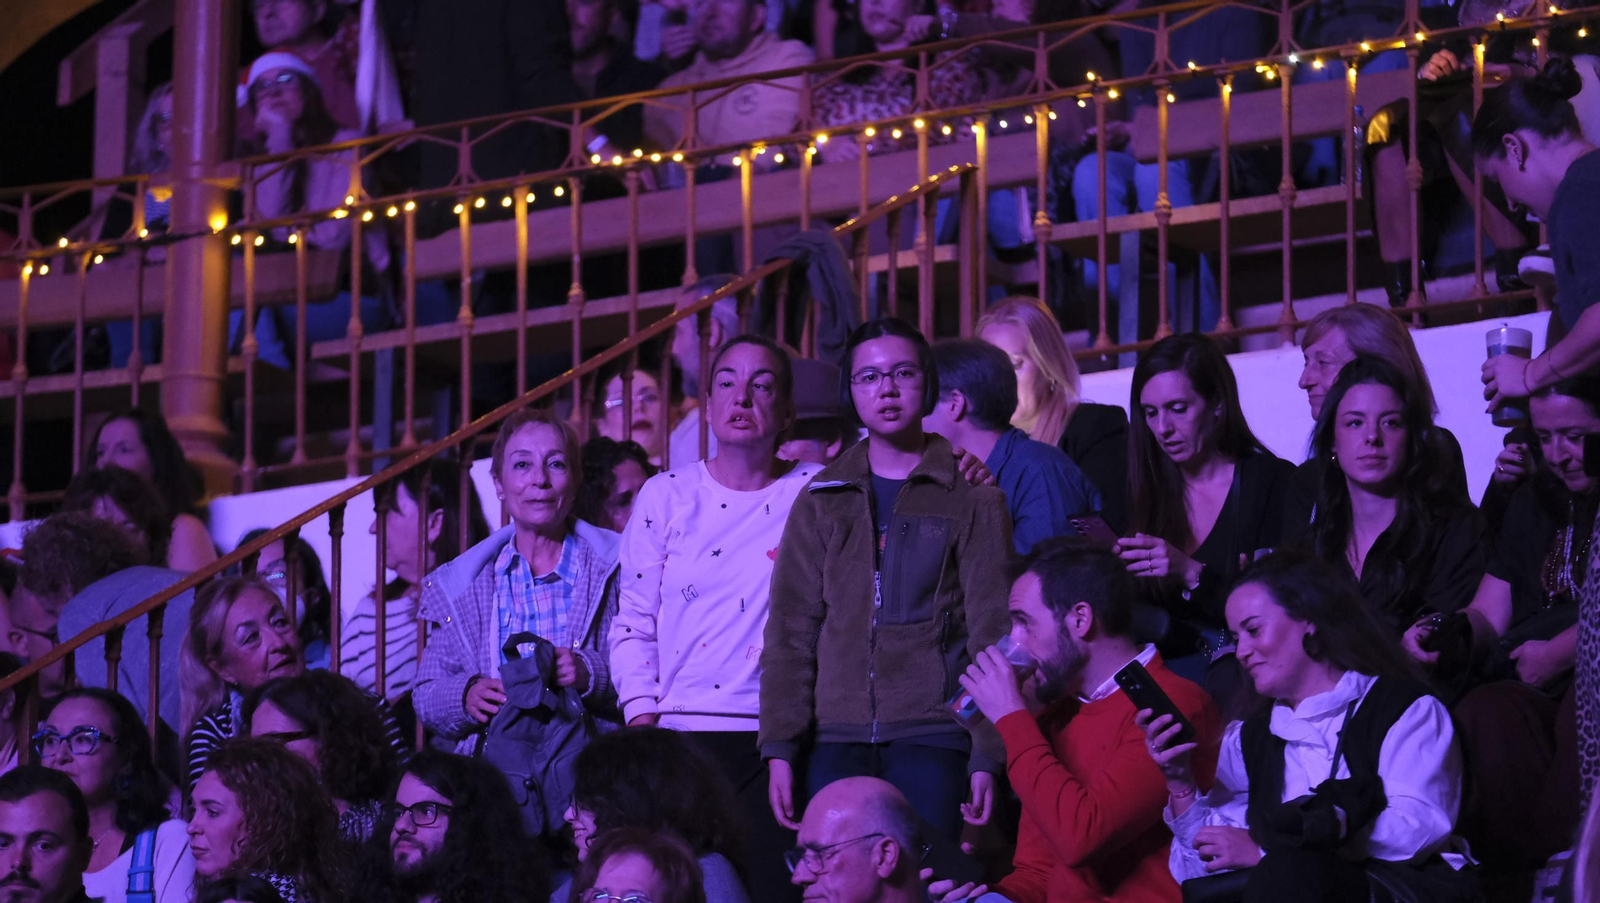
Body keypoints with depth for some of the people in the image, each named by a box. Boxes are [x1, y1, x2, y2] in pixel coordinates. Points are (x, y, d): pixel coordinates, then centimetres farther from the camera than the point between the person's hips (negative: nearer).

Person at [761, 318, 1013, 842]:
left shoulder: (972, 498, 7)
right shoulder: (821, 501, 15)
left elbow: (992, 631, 2)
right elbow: (790, 629, 10)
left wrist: (987, 755, -8)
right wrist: (780, 748, -1)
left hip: (933, 739, -2)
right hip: (837, 741, 2)